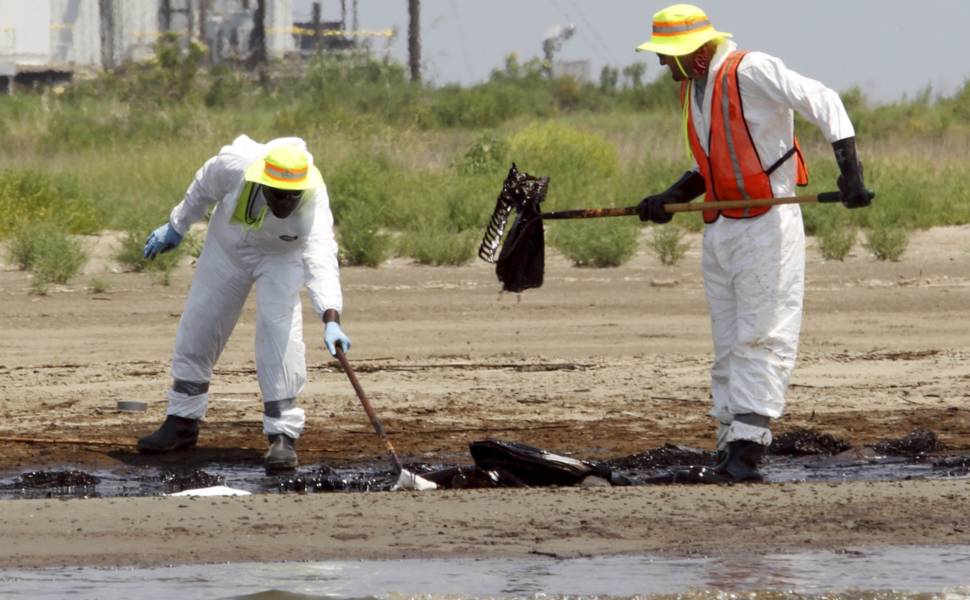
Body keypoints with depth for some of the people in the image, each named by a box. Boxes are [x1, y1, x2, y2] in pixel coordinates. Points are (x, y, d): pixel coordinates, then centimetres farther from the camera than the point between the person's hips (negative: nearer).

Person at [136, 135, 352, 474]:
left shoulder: (313, 203, -41)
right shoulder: (235, 164, -35)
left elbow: (321, 260, -54)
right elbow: (204, 187, -11)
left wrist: (331, 319, -68)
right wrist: (176, 227, 2)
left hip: (281, 255, -3)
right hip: (228, 245, 3)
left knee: (279, 330, -21)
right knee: (197, 327, 8)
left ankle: (283, 435, -15)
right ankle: (182, 423, 25)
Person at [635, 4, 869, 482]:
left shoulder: (750, 71, -13)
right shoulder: (692, 89, 13)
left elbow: (823, 103, -16)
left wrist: (849, 171, -24)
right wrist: (670, 200, 6)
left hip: (767, 229, -9)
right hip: (719, 232, 9)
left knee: (760, 342, -11)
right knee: (728, 348, 9)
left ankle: (747, 454, -16)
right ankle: (729, 451, 11)